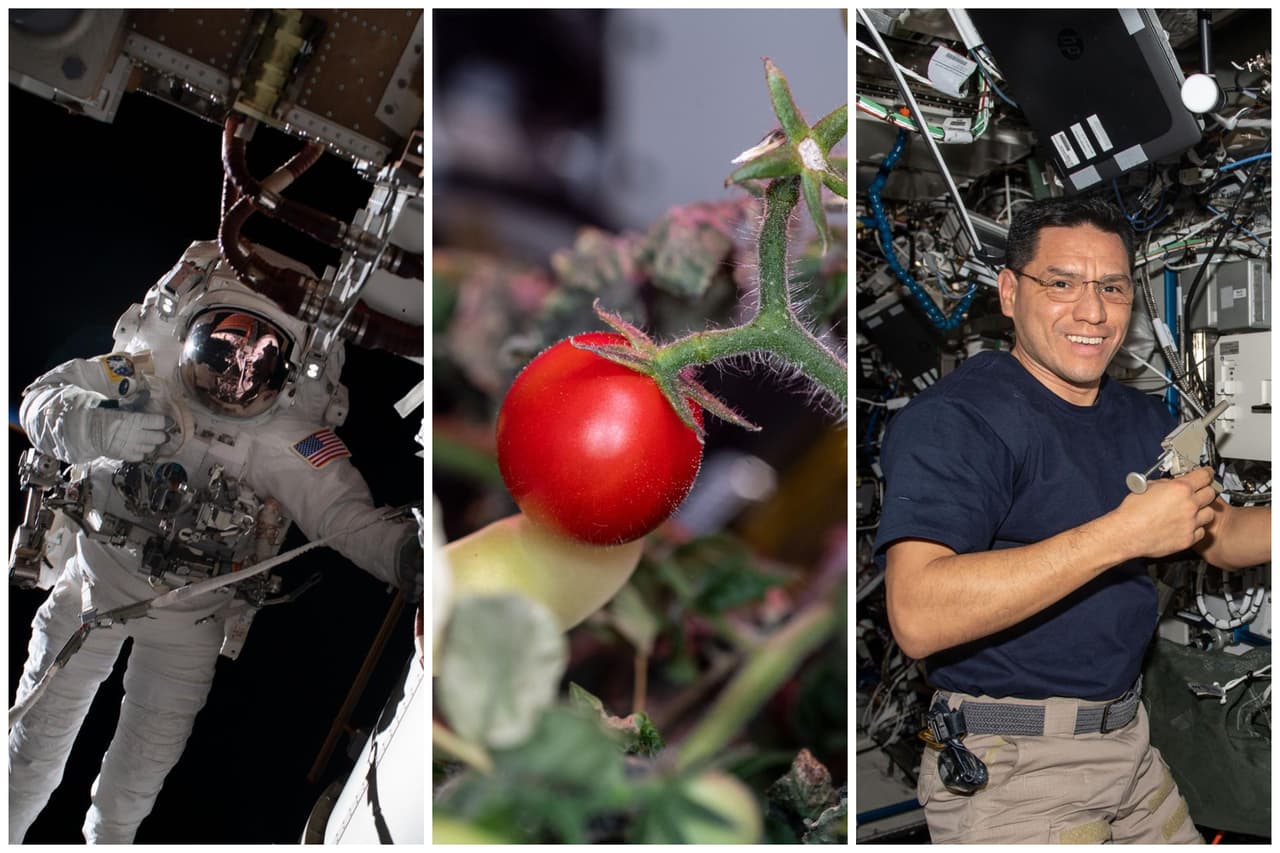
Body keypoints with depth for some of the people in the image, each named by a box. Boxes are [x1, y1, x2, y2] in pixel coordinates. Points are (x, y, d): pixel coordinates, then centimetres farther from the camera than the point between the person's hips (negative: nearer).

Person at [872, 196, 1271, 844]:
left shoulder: (1142, 419, 11)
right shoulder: (954, 419, -18)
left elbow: (1222, 538, 22)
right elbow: (918, 617, -31)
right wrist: (1124, 533, -31)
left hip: (1129, 739, 8)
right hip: (1009, 766, -8)